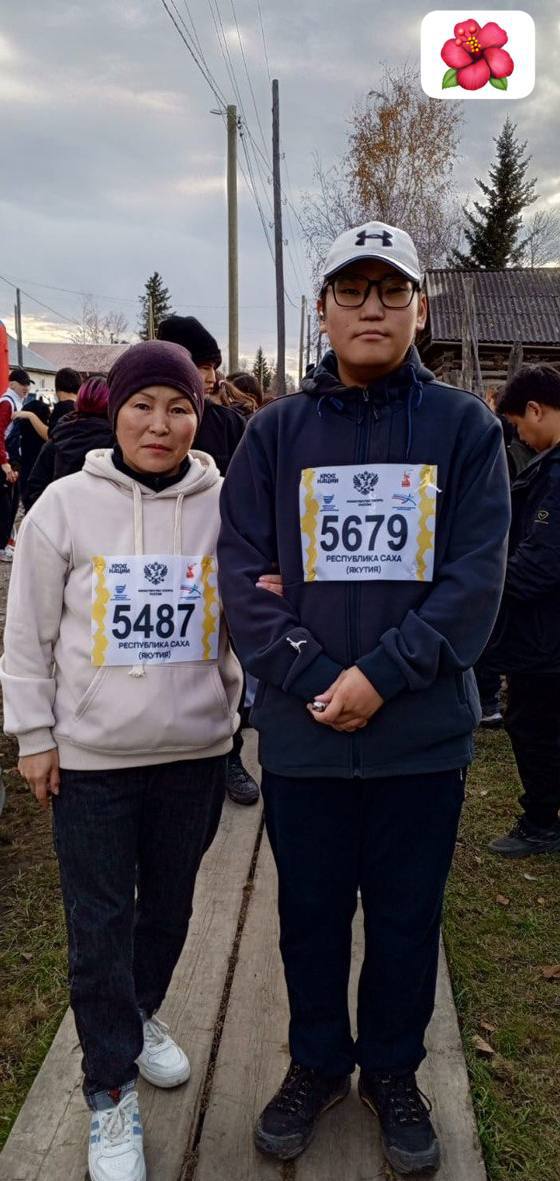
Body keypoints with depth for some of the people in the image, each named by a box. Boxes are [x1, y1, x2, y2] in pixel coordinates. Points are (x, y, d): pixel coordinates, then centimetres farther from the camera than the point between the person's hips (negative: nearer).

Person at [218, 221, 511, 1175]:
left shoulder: (464, 426, 0)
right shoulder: (277, 431, 2)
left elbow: (475, 579, -8)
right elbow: (242, 570, -4)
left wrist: (380, 676, -17)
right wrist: (312, 681, -15)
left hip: (423, 731, -1)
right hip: (300, 732, 1)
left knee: (406, 916, 15)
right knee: (310, 910, 16)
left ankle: (393, 1072, 38)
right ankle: (316, 1064, 40)